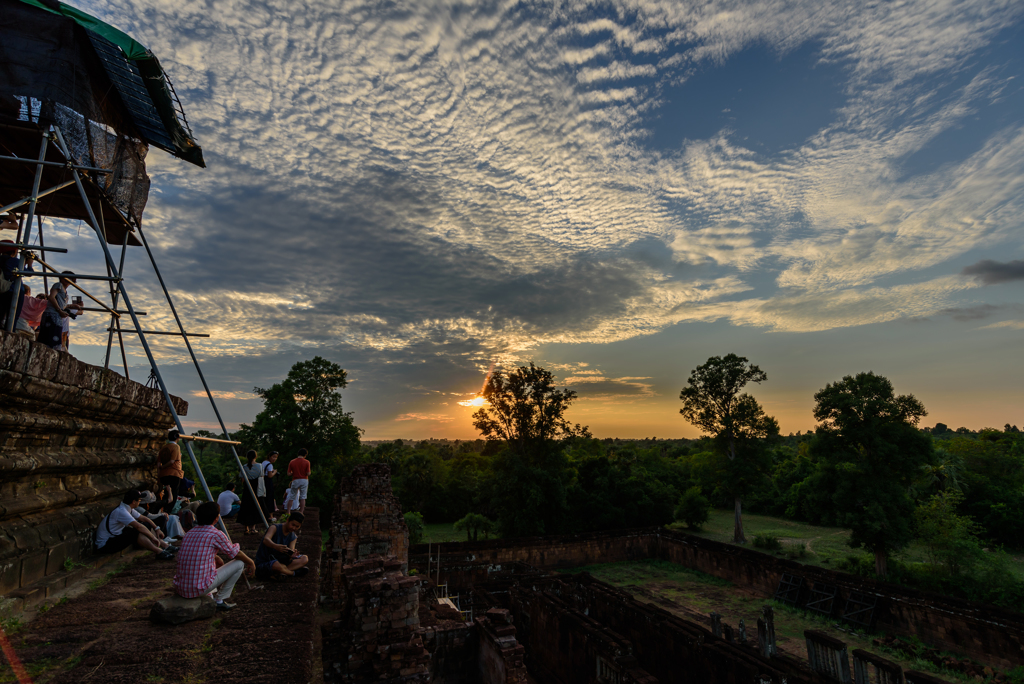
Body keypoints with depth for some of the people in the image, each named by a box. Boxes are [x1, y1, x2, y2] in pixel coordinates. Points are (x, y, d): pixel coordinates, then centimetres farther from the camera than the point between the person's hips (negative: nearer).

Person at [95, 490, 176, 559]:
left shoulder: (129, 509, 4)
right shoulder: (121, 511, -26)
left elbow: (143, 518, 14)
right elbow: (138, 526, -31)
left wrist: (157, 529, 7)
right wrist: (153, 537, -28)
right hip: (105, 545, -10)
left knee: (146, 526, 1)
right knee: (136, 532, -32)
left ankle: (165, 546, -4)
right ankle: (159, 552, -33)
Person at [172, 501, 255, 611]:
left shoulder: (188, 534, 10)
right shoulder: (216, 534, -11)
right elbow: (236, 554, 2)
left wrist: (220, 563, 42)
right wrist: (251, 563, 22)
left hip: (180, 589, 8)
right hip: (200, 589, -8)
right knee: (239, 563, 7)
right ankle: (220, 601, 12)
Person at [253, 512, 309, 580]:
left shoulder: (293, 537, 4)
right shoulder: (275, 528, -13)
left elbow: (290, 553, -11)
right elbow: (265, 540, -35)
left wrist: (292, 555, -37)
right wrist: (275, 546, -57)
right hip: (263, 563, -6)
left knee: (305, 559, -11)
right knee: (276, 565, -42)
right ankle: (294, 573, -11)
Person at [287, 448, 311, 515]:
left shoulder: (292, 462, 0)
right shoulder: (306, 462, -6)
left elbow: (289, 473, -2)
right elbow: (308, 473, -10)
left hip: (295, 480, 1)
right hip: (304, 480, -1)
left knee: (293, 497, 12)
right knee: (303, 498, 4)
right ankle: (301, 512, 4)